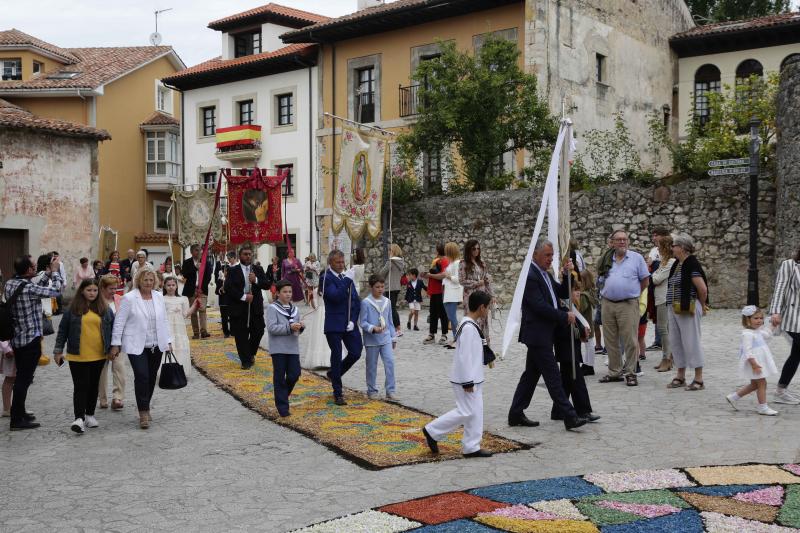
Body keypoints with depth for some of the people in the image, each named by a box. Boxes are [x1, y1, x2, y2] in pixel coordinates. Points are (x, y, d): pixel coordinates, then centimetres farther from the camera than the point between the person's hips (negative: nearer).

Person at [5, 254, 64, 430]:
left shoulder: (10, 284, 2)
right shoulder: (29, 288, -22)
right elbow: (56, 290, -13)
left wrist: (47, 273, 13)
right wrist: (55, 270, -1)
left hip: (17, 339, 8)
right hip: (31, 339, -8)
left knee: (21, 377, 19)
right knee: (24, 379, -1)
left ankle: (20, 413, 30)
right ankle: (17, 420, 4)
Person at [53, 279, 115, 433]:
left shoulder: (105, 309, 5)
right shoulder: (73, 309, 0)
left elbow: (113, 327, 12)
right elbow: (62, 330, 3)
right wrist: (58, 350, 2)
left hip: (99, 355, 3)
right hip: (77, 356, -2)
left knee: (93, 385, 12)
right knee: (80, 386, -7)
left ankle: (90, 415, 24)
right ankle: (79, 418, -9)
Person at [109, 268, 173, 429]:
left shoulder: (159, 297, 8)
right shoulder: (129, 298, -6)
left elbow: (164, 320, 14)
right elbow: (119, 322, -5)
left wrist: (168, 341, 12)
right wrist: (116, 344, -7)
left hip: (156, 346, 5)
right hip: (137, 346, -5)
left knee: (151, 378, 9)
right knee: (142, 377, -13)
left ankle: (145, 408, 24)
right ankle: (143, 413, -7)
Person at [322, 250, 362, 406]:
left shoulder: (347, 278, 11)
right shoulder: (327, 279, -8)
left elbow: (356, 300, 10)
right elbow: (336, 297, -23)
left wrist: (353, 320, -1)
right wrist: (347, 281, -25)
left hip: (349, 324, 6)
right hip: (334, 325, -6)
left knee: (356, 353, 4)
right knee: (336, 357, 0)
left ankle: (334, 374, 30)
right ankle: (338, 394, 10)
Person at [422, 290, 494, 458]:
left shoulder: (471, 325, 10)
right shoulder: (468, 328, -22)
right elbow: (464, 357, -24)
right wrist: (467, 382, -21)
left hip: (473, 378, 10)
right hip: (466, 379, -10)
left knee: (475, 412, 10)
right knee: (466, 412, -4)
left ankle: (471, 447, 14)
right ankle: (432, 431, 6)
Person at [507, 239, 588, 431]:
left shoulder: (545, 274, 15)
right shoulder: (530, 276, -16)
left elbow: (563, 293, 15)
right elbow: (540, 307, -21)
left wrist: (567, 275, -1)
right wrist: (565, 316, -14)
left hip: (543, 334, 10)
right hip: (537, 334, -10)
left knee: (531, 374, 13)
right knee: (553, 376, -6)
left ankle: (516, 414, 19)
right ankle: (569, 417, -3)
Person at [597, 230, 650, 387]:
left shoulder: (636, 258, 2)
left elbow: (645, 281, 5)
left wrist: (633, 293, 5)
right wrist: (606, 292, 10)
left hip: (628, 305, -4)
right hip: (607, 304, 4)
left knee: (630, 341, -5)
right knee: (611, 341, 9)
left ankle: (630, 373, 4)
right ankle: (614, 372, 19)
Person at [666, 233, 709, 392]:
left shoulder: (692, 264, -14)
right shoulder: (677, 264, 13)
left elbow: (702, 288, -17)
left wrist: (702, 306, -4)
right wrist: (671, 306, 15)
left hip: (688, 309, -9)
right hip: (674, 308, 9)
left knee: (691, 342, -4)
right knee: (675, 341, 12)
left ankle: (699, 379, 4)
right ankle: (680, 376, 22)